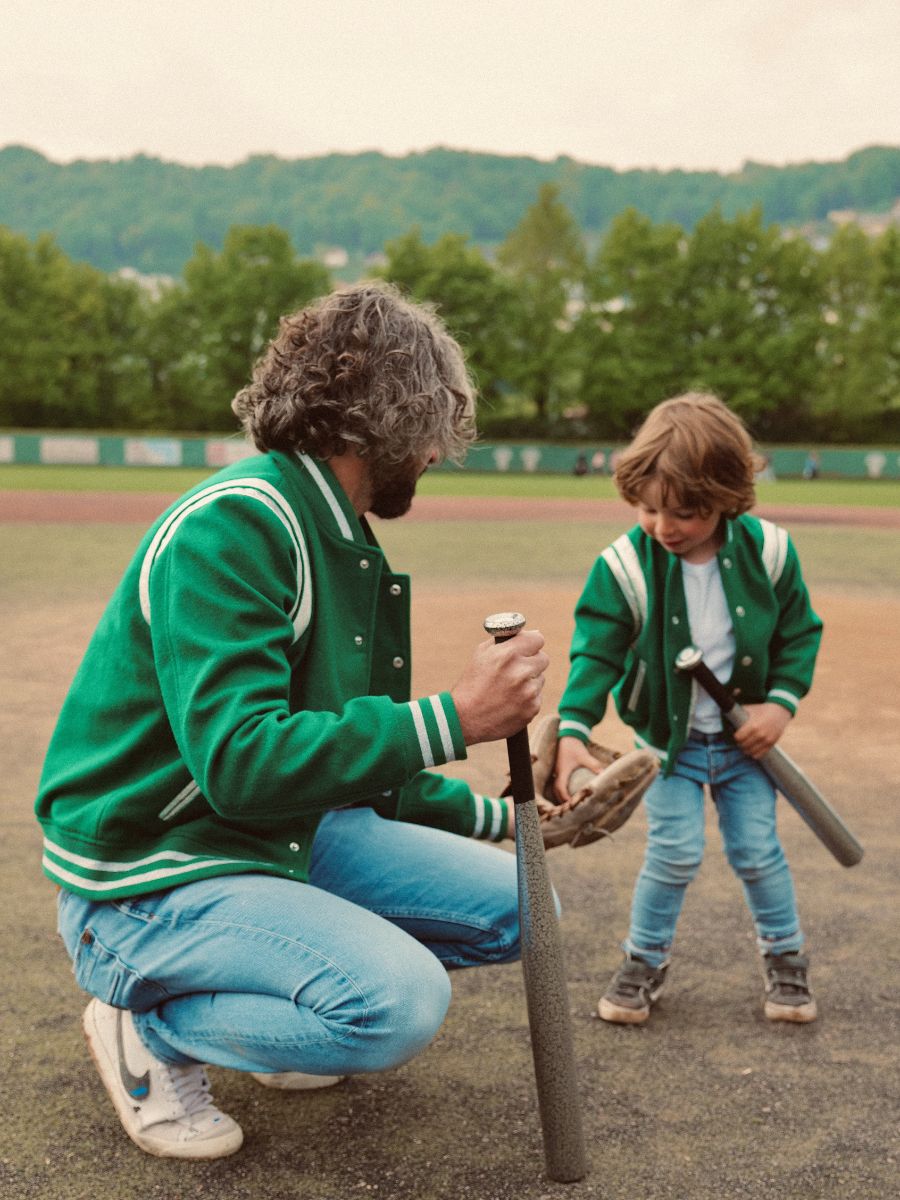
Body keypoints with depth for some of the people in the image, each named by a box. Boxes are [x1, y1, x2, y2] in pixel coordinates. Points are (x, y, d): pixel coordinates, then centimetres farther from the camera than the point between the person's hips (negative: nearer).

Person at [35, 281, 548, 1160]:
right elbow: (240, 761, -32)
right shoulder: (233, 525, -22)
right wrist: (451, 719, -32)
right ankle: (149, 1027, -3)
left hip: (290, 838, 9)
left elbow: (353, 755, 17)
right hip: (147, 879, -9)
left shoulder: (344, 545, 8)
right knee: (401, 1001, -28)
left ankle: (296, 1013, 15)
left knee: (516, 906, 3)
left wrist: (494, 815, 17)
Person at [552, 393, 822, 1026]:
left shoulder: (767, 552, -14)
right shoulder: (625, 565, -19)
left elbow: (799, 632, -1)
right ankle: (645, 961, 19)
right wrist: (573, 730, -32)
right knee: (675, 853, -4)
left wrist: (782, 701, -12)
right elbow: (596, 651, -19)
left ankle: (785, 954, 31)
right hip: (668, 737, -1)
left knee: (758, 849, 7)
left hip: (744, 737, 1)